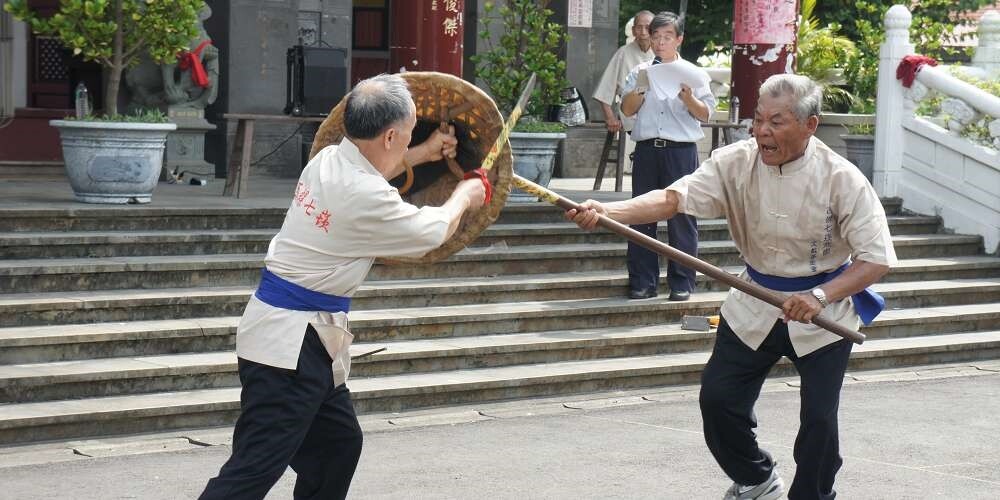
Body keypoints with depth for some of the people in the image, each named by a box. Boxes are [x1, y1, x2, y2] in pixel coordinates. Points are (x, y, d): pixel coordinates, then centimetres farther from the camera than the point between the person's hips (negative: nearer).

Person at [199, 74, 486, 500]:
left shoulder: (329, 159, 2)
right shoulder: (364, 198, -22)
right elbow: (432, 231, -3)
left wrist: (421, 155, 34)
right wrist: (464, 196, 16)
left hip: (305, 337, 10)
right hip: (289, 341, -10)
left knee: (338, 444, 19)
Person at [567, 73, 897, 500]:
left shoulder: (841, 179, -20)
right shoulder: (735, 163, -13)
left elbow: (877, 258, -18)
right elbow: (673, 198, -24)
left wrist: (820, 297, -34)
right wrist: (605, 212, -42)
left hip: (823, 311, -3)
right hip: (754, 305, 3)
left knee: (819, 418, -6)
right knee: (718, 399, 3)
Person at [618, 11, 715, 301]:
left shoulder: (694, 73, 7)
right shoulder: (639, 72, 13)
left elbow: (705, 115, 3)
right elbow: (627, 110, 7)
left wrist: (688, 98, -14)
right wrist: (641, 88, -7)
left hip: (681, 150, -2)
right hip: (647, 149, 2)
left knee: (682, 217, -2)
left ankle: (681, 283, 4)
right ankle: (643, 282, 7)